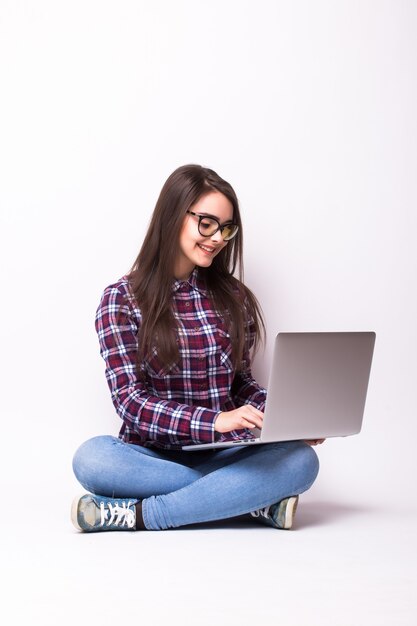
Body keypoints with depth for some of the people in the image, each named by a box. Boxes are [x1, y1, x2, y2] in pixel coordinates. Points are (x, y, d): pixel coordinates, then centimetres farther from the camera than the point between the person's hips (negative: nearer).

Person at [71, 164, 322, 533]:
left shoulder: (233, 295, 9)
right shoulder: (122, 300, -1)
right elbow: (129, 399, -9)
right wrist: (213, 421, -24)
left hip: (224, 454, 3)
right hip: (154, 455, -2)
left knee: (301, 460, -27)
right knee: (91, 457, -34)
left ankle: (139, 514, -24)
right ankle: (257, 503, -26)